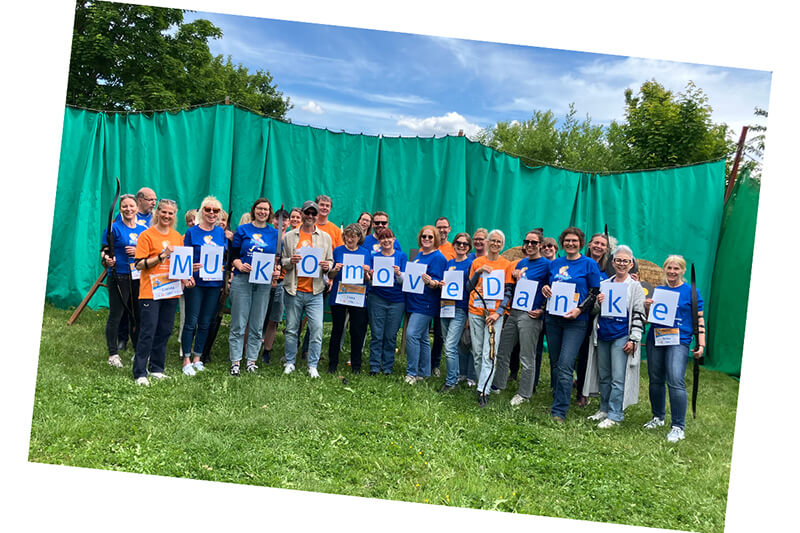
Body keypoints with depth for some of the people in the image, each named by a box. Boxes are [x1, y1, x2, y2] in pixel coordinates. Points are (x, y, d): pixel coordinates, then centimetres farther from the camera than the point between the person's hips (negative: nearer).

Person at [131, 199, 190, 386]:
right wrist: (161, 256, -18)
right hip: (151, 291, -5)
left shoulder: (177, 236, 13)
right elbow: (139, 264, -9)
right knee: (147, 332, -4)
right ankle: (140, 372, 3)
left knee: (164, 332, 10)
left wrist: (185, 277, 4)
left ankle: (156, 369, 22)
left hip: (171, 291, 5)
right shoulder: (147, 235, -4)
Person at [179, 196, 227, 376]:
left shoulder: (221, 232, 10)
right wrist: (190, 267, -21)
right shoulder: (192, 232, -1)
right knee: (191, 322, -1)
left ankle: (197, 358, 20)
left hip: (214, 283, 4)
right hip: (196, 282, -3)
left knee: (205, 323, 9)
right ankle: (187, 360, 7)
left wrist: (224, 267, -4)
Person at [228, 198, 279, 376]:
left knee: (257, 325, 6)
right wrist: (240, 265, -16)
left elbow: (279, 258, 12)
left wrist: (277, 271, -7)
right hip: (242, 279, -2)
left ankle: (251, 361, 15)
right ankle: (235, 362, 5)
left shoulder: (275, 233, 11)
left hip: (264, 281, 2)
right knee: (238, 324, -2)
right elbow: (233, 254, 3)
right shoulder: (242, 230, 6)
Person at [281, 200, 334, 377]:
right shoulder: (289, 236, 8)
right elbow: (281, 260, 9)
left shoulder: (325, 237, 10)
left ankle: (313, 366, 6)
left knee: (317, 329, -5)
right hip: (293, 290, 0)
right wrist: (290, 261, -12)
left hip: (315, 291, 0)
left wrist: (327, 266, -9)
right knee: (291, 329, 7)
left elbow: (330, 261, 14)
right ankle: (290, 363, 21)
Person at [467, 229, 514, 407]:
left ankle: (483, 391, -11)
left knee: (489, 353, -10)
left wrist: (499, 312, -10)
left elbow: (508, 292, 1)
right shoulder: (477, 262, 10)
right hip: (475, 311, 3)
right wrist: (478, 272, -8)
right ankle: (483, 383, 19)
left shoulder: (506, 264, 4)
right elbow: (469, 287, 9)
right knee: (477, 352, 6)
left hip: (495, 313, -3)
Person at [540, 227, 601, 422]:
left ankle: (559, 411, -9)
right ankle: (558, 400, 26)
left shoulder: (589, 264, -1)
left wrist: (580, 309, -16)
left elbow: (595, 293, -2)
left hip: (576, 321, -5)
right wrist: (545, 288, 0)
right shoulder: (555, 264, 13)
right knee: (555, 363, 11)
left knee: (565, 365, -12)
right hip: (552, 318, 5)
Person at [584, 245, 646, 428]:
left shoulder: (635, 287, 0)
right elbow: (593, 311, 17)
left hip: (622, 337, -5)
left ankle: (614, 415, 1)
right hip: (603, 335, 5)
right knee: (603, 375, 13)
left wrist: (633, 340, -10)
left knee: (618, 378, -5)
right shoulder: (604, 284, 12)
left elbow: (639, 315, -3)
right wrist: (598, 303, -6)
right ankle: (604, 409, 25)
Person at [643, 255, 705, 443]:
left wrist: (701, 344, -6)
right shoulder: (658, 290, 14)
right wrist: (646, 306, -3)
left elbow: (699, 320, 2)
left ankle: (678, 427, -8)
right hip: (655, 340, 5)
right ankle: (658, 418, 28)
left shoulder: (691, 291, 3)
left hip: (679, 342, -5)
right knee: (655, 380, 10)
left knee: (675, 382, -15)